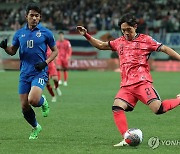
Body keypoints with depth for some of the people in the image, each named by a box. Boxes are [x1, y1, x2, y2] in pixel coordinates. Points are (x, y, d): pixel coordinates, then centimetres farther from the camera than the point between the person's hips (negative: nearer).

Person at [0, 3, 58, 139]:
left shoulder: (45, 33, -1)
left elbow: (55, 51, 7)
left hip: (39, 72, -4)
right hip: (24, 73, 4)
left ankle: (43, 102, 11)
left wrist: (45, 62, -10)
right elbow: (13, 51, 16)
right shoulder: (19, 33, 8)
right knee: (24, 106, 2)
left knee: (33, 100, -26)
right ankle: (36, 127, 27)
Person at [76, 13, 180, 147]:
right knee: (117, 107, -18)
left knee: (158, 108, -20)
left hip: (142, 82, -5)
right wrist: (86, 35, 20)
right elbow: (101, 45, 29)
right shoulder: (120, 42, 18)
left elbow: (164, 49, 3)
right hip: (126, 85, 5)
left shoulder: (145, 40, 4)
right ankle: (126, 139, -18)